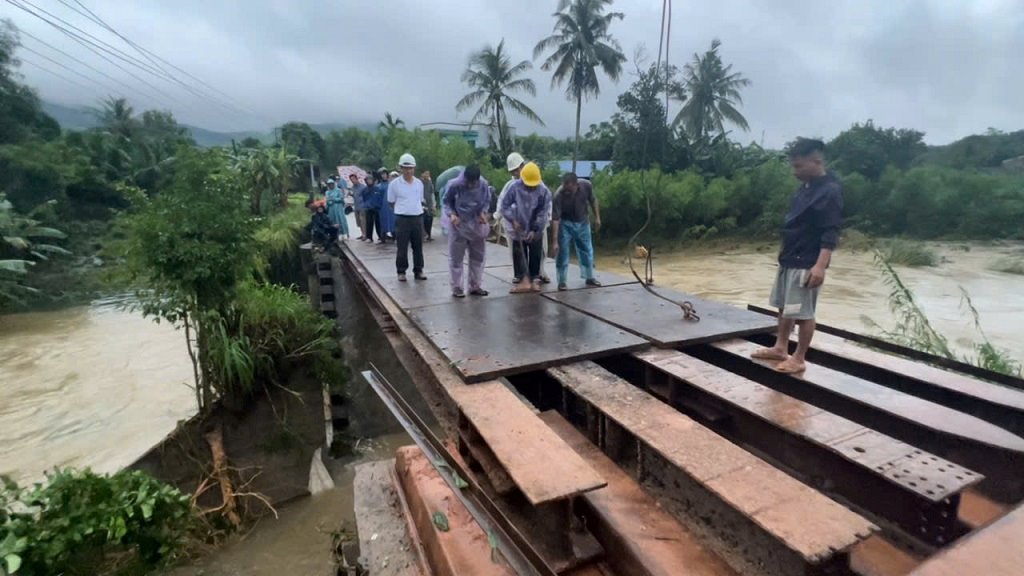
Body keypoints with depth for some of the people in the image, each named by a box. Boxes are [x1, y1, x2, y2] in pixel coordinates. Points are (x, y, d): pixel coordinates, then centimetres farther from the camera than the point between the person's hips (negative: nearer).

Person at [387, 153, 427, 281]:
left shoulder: (419, 183, 6)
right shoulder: (394, 183, -5)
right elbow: (391, 202, 5)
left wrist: (415, 210, 12)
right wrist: (402, 210, 7)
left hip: (418, 218, 3)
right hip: (402, 219, -3)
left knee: (418, 247, 8)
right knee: (402, 248, 1)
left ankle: (418, 271, 17)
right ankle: (401, 272, 12)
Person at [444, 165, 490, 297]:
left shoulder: (484, 185, -13)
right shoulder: (454, 185, -18)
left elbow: (487, 201, 4)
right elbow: (447, 201, -3)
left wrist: (483, 212, -15)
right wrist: (451, 214, -19)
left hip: (476, 225, 3)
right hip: (458, 225, -3)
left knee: (477, 256, 9)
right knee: (456, 258, 1)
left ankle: (475, 286, 21)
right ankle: (457, 287, 12)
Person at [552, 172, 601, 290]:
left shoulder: (586, 185, -22)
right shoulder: (559, 195, -31)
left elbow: (593, 200, 0)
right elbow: (555, 219, -31)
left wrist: (597, 217, 2)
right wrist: (555, 241, -35)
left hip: (583, 222, 3)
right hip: (565, 224, -3)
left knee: (587, 251, 11)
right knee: (562, 253, -7)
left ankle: (589, 278, 26)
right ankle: (562, 282, 4)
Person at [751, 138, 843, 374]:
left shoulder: (830, 191, -16)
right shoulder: (805, 187, 11)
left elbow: (830, 234, -21)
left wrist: (820, 265, -28)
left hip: (807, 264, -9)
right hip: (789, 259, 9)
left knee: (803, 313, -1)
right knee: (784, 307, 17)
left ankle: (799, 359, 11)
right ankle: (780, 348, 30)